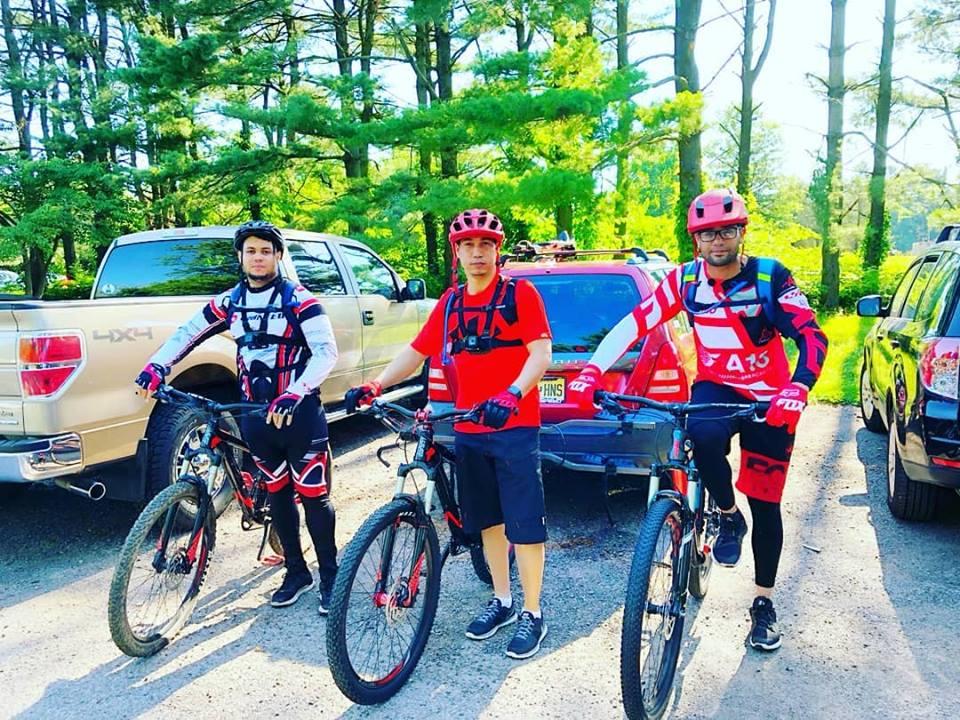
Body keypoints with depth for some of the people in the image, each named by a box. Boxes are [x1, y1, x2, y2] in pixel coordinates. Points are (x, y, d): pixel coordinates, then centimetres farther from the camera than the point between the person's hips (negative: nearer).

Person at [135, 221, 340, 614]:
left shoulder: (298, 299, -9)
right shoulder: (229, 302, 7)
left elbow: (326, 351, -19)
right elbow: (187, 333, 14)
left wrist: (295, 394, -33)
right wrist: (156, 366, -4)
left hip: (298, 411, -5)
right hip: (255, 415, 5)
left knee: (313, 495, 0)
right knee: (278, 493, 13)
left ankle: (330, 576, 14)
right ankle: (296, 571, 27)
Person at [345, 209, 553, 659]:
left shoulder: (519, 293, -4)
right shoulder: (451, 302, 11)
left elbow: (541, 353, -13)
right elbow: (417, 351, 11)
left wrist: (512, 395, -30)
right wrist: (375, 386, -3)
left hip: (515, 427, -5)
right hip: (468, 431, 6)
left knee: (523, 523, -2)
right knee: (487, 521, 14)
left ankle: (532, 614, 12)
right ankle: (502, 600, 30)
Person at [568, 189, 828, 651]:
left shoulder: (770, 277, -13)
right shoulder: (685, 280, -8)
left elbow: (812, 337, -18)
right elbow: (634, 324, -13)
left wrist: (797, 389, -37)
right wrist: (592, 371, -27)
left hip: (769, 399, -1)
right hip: (715, 387, 1)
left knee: (765, 505, 4)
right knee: (704, 434, -36)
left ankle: (764, 603, 26)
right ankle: (728, 516, -6)